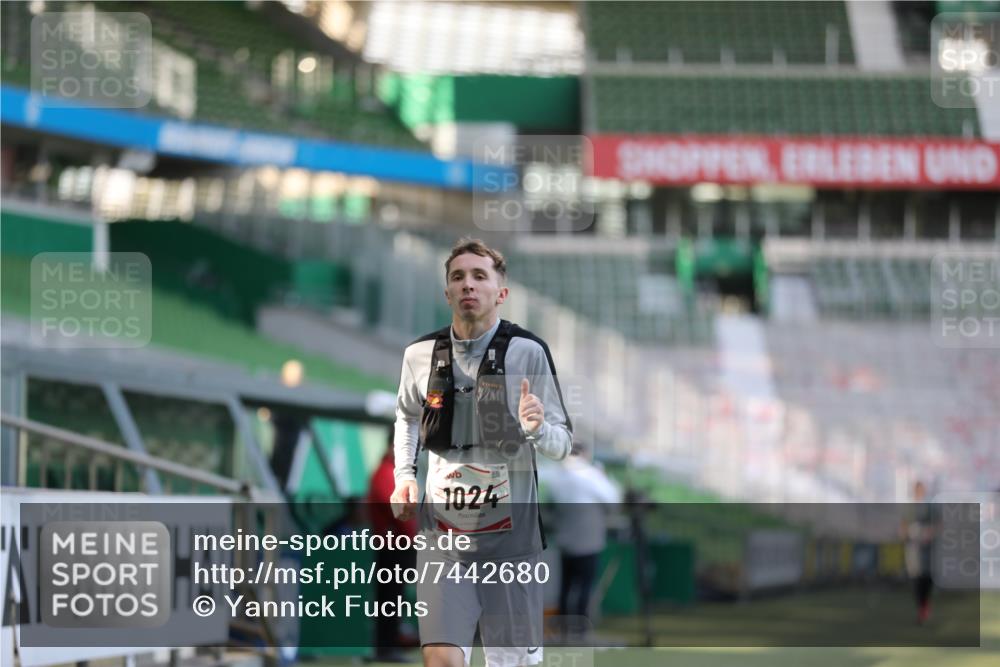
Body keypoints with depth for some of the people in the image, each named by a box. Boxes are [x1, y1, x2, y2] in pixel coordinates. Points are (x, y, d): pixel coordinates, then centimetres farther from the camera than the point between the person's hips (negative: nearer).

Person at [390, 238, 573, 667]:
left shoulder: (528, 352, -8)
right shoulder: (420, 354, 2)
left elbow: (562, 445, -5)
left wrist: (537, 429, -26)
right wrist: (404, 476, 9)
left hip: (511, 531, -2)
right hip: (443, 526, 2)